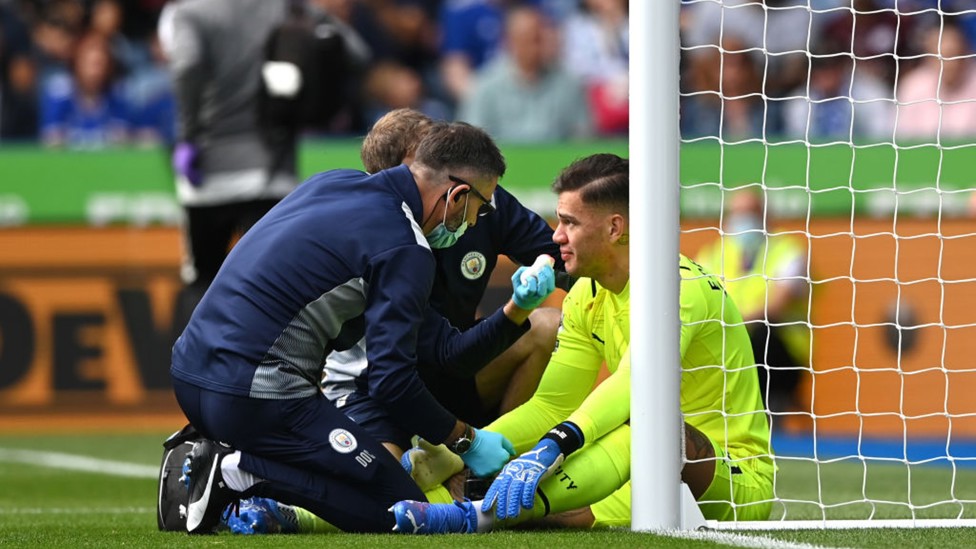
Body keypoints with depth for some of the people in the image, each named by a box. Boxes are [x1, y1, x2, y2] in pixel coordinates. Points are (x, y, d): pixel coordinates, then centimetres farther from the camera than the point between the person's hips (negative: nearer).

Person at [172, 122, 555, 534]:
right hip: (256, 398, -9)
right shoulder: (404, 250, -11)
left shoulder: (334, 183, 15)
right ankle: (239, 473, -13)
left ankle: (202, 461, 7)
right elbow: (392, 381, -15)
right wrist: (466, 440, 0)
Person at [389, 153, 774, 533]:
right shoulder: (587, 296, 8)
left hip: (739, 479, -8)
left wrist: (549, 449, -49)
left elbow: (632, 385, -35)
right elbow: (552, 406, 9)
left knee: (650, 426, -38)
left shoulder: (679, 286, -18)